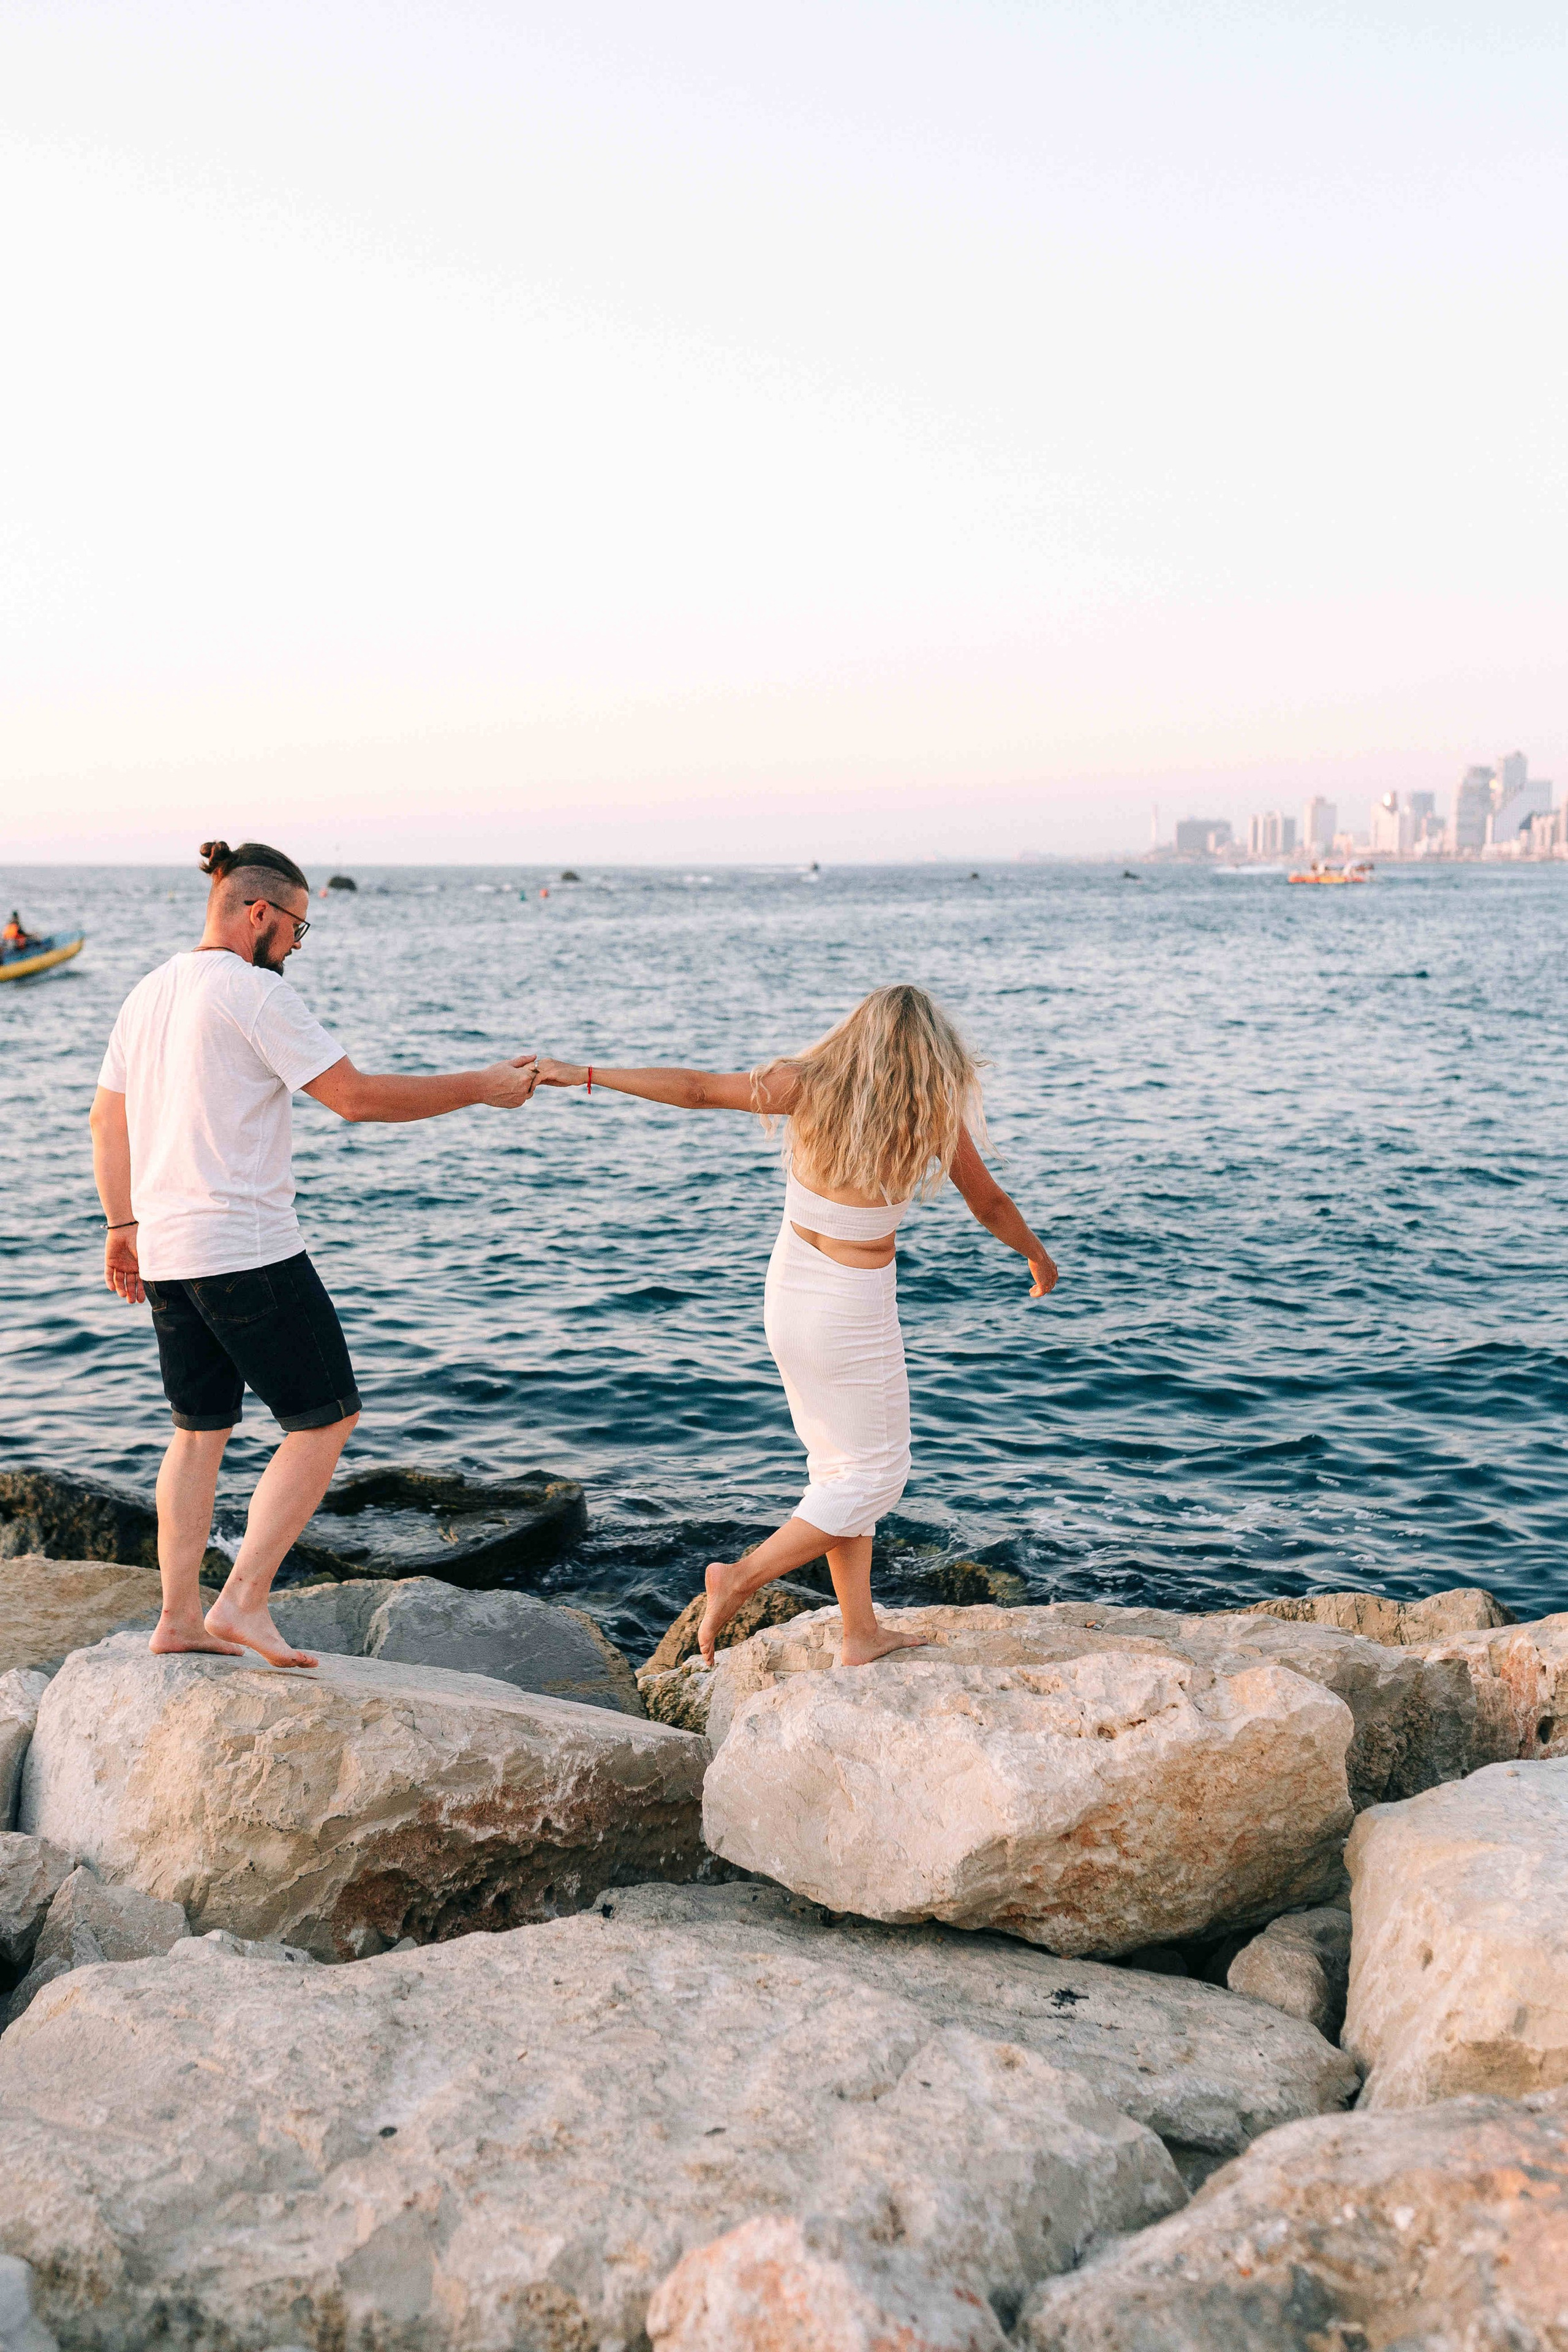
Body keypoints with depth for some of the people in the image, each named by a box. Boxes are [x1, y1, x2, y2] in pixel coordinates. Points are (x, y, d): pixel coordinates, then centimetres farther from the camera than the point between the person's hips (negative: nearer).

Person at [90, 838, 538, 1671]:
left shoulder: (149, 992, 14)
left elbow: (106, 1118, 20)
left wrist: (124, 1225, 27)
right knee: (326, 1420, 2)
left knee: (201, 1430, 18)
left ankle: (179, 1616, 20)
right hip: (248, 1251, -9)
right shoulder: (253, 991, -12)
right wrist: (482, 1087, -7)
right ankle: (243, 1602, -2)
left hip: (168, 1254, 9)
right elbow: (356, 1097, -15)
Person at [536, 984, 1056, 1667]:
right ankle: (740, 1578, 3)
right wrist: (1039, 1256, 21)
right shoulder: (936, 1117, -14)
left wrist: (584, 1074, 0)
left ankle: (861, 1634, 23)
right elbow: (990, 1205, 1)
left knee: (840, 1463, 17)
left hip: (788, 1292, 5)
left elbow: (696, 1088, -9)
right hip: (854, 1310, -5)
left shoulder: (807, 1083, -10)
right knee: (875, 1473, 12)